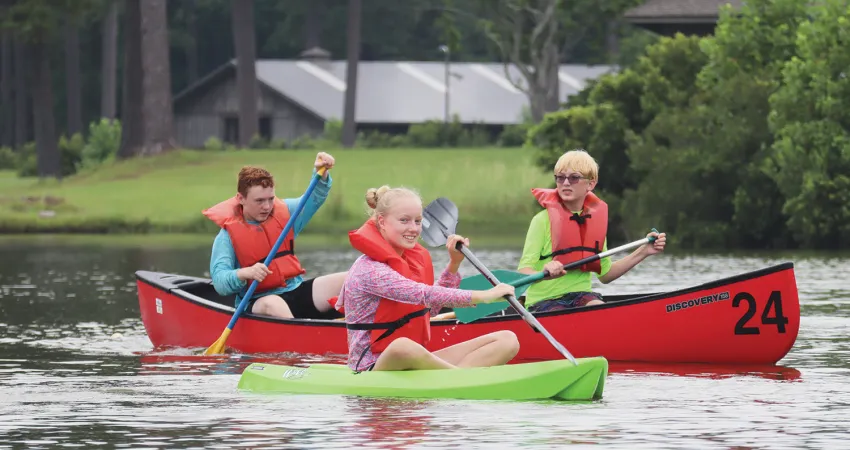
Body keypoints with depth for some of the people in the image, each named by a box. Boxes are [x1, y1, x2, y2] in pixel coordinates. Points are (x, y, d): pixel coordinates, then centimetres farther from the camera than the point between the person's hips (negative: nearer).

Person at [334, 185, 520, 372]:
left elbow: (432, 308, 22)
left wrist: (454, 264, 12)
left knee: (507, 341, -4)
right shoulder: (368, 270, -15)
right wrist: (483, 296, -26)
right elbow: (425, 296, -25)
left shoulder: (416, 257, 13)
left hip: (414, 363, 9)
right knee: (402, 347, -47)